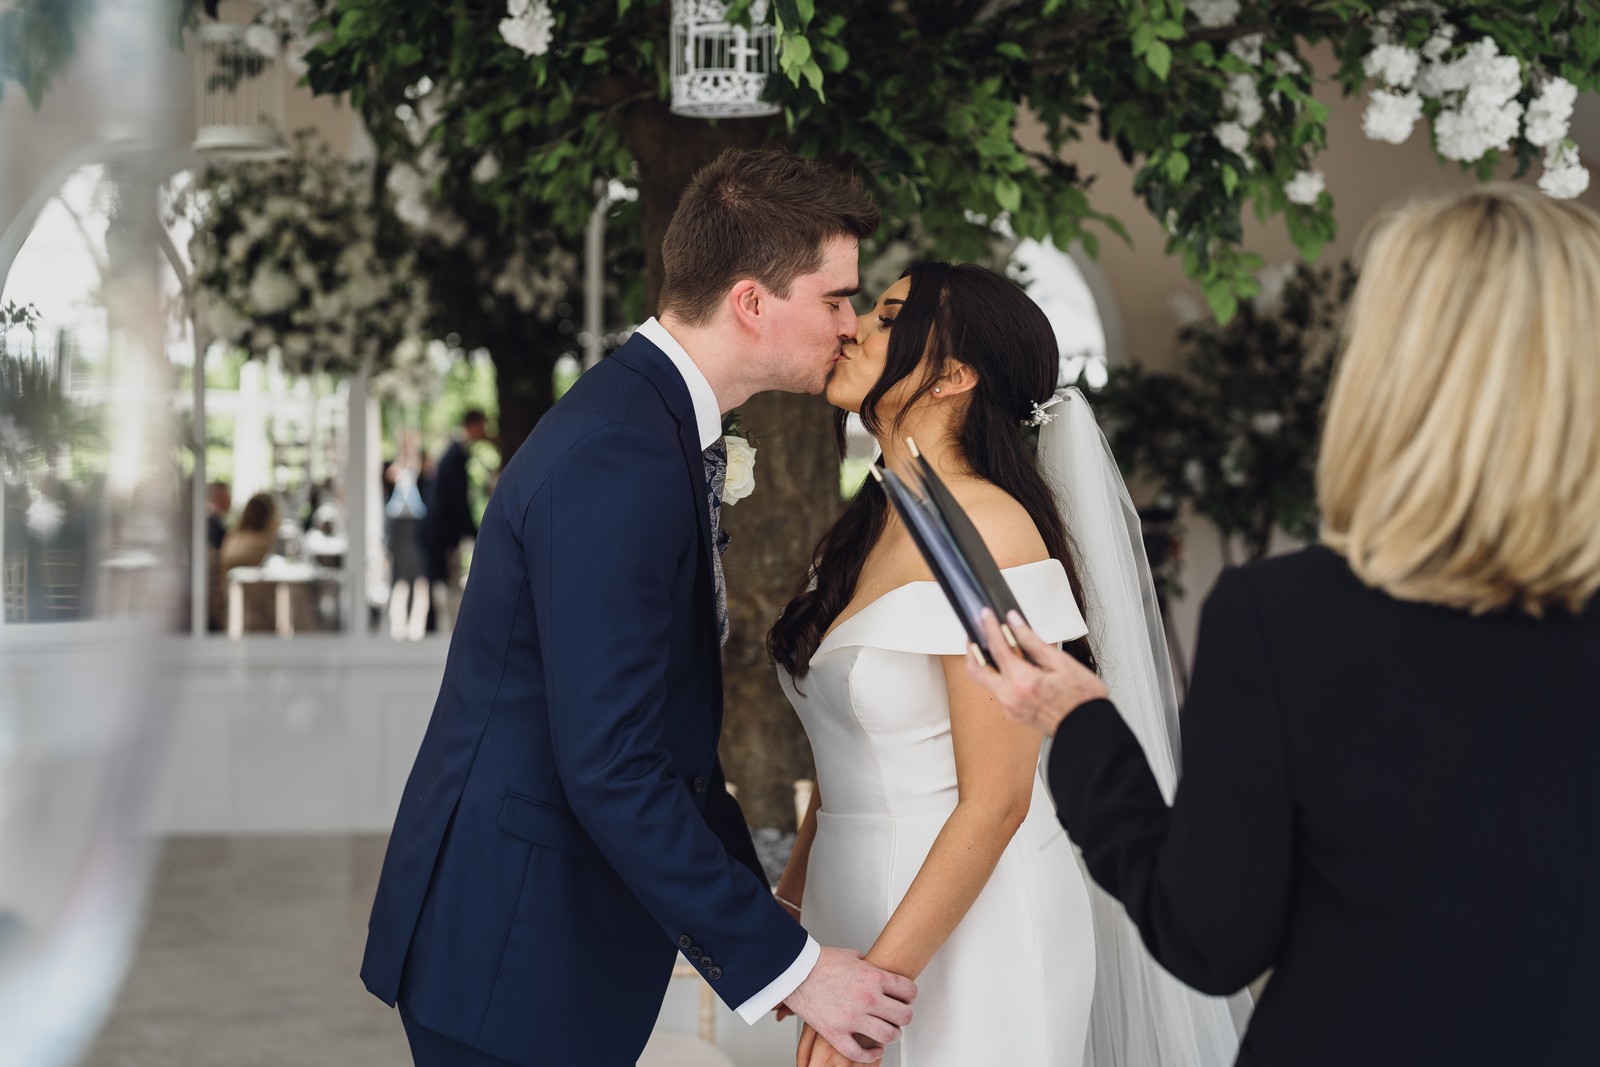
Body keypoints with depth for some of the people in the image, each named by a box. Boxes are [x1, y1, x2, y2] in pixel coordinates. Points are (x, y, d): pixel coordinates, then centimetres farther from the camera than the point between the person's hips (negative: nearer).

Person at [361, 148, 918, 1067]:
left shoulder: (651, 419, 9)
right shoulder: (618, 460, -23)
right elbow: (611, 768, -26)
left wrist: (753, 914, 15)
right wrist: (787, 964, -21)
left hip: (557, 929, 9)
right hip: (510, 955, -9)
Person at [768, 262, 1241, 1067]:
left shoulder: (987, 527, -16)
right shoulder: (865, 531, 8)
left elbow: (995, 803, -19)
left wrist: (879, 977, -19)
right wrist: (790, 903, 9)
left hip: (968, 932, -7)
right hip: (859, 910, 7)